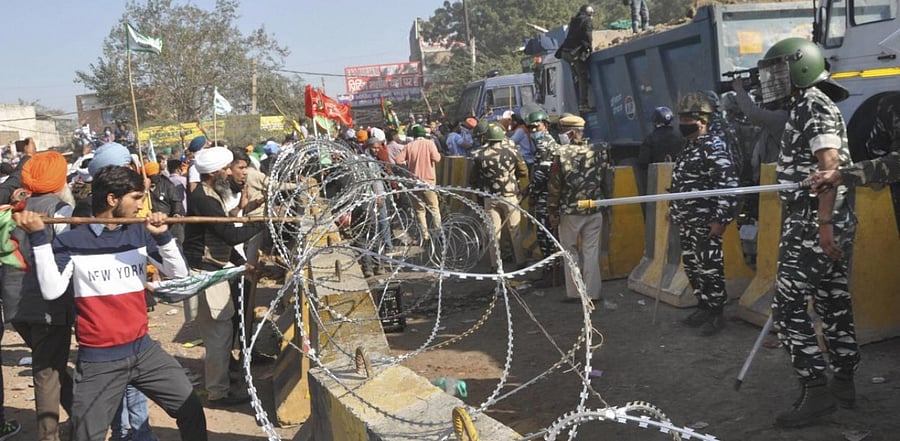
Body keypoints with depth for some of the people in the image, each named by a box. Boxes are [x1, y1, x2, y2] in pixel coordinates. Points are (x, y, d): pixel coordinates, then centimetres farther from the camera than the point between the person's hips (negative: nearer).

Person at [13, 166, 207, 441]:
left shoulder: (140, 234, 4)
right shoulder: (71, 241, -7)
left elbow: (179, 273, 0)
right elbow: (51, 291, -17)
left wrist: (162, 236, -16)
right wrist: (38, 238, -22)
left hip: (143, 349, 4)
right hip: (99, 359, -4)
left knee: (191, 411, 8)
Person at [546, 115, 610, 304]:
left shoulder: (562, 155, -12)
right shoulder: (598, 152, -4)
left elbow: (554, 186, -9)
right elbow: (606, 177, 6)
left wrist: (553, 212, -1)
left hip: (570, 212, -2)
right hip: (594, 211, 3)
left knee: (570, 251, 10)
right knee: (591, 251, 8)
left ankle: (573, 292, 12)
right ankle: (592, 292, 10)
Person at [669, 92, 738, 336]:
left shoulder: (714, 146, -12)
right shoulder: (688, 148, 15)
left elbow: (728, 183, -19)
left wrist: (720, 219, -22)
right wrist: (673, 209, 24)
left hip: (706, 222, -9)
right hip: (686, 222, 9)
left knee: (709, 268, -3)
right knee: (692, 267, 14)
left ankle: (717, 314, 7)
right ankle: (704, 307, 26)